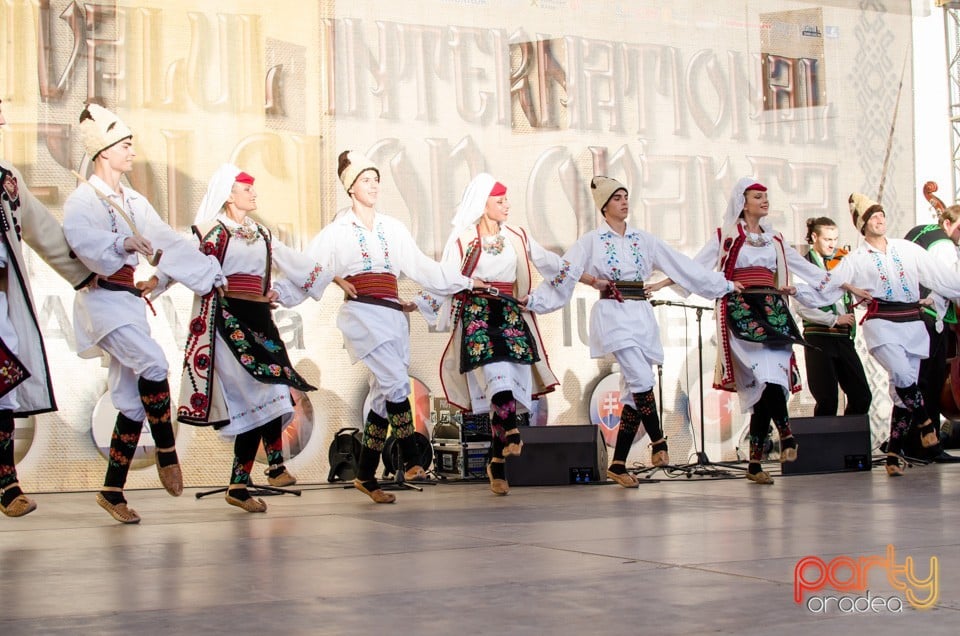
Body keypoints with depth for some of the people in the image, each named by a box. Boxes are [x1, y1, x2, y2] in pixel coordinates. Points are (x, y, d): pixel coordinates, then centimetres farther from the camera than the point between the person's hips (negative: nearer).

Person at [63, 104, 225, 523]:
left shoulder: (134, 202, 17)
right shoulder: (82, 199, -4)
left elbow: (168, 242, 15)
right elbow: (82, 240, -22)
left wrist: (212, 273, 9)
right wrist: (122, 244, -37)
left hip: (130, 301, 7)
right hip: (101, 299, -7)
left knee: (134, 404, 2)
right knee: (153, 363, -27)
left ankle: (112, 490, 9)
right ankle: (166, 452, -12)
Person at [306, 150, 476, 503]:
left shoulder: (393, 228, 15)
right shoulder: (338, 230, 5)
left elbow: (423, 267, 14)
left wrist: (466, 283, 11)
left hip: (392, 315, 4)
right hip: (362, 313, -4)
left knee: (385, 396, 2)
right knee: (397, 383, -19)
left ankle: (366, 475, 10)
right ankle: (411, 459, -8)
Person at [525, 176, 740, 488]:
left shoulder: (643, 239, 13)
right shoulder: (592, 240, 1)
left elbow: (681, 264, 15)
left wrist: (725, 284, 14)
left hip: (642, 315, 5)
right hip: (613, 314, -5)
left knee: (634, 391, 1)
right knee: (642, 380, -20)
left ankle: (618, 464, 6)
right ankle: (658, 441, -1)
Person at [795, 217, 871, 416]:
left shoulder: (840, 263, 11)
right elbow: (802, 308, -13)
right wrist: (835, 319, -15)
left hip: (843, 337, 5)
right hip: (818, 338, -5)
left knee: (862, 397, 3)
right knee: (827, 402, -4)